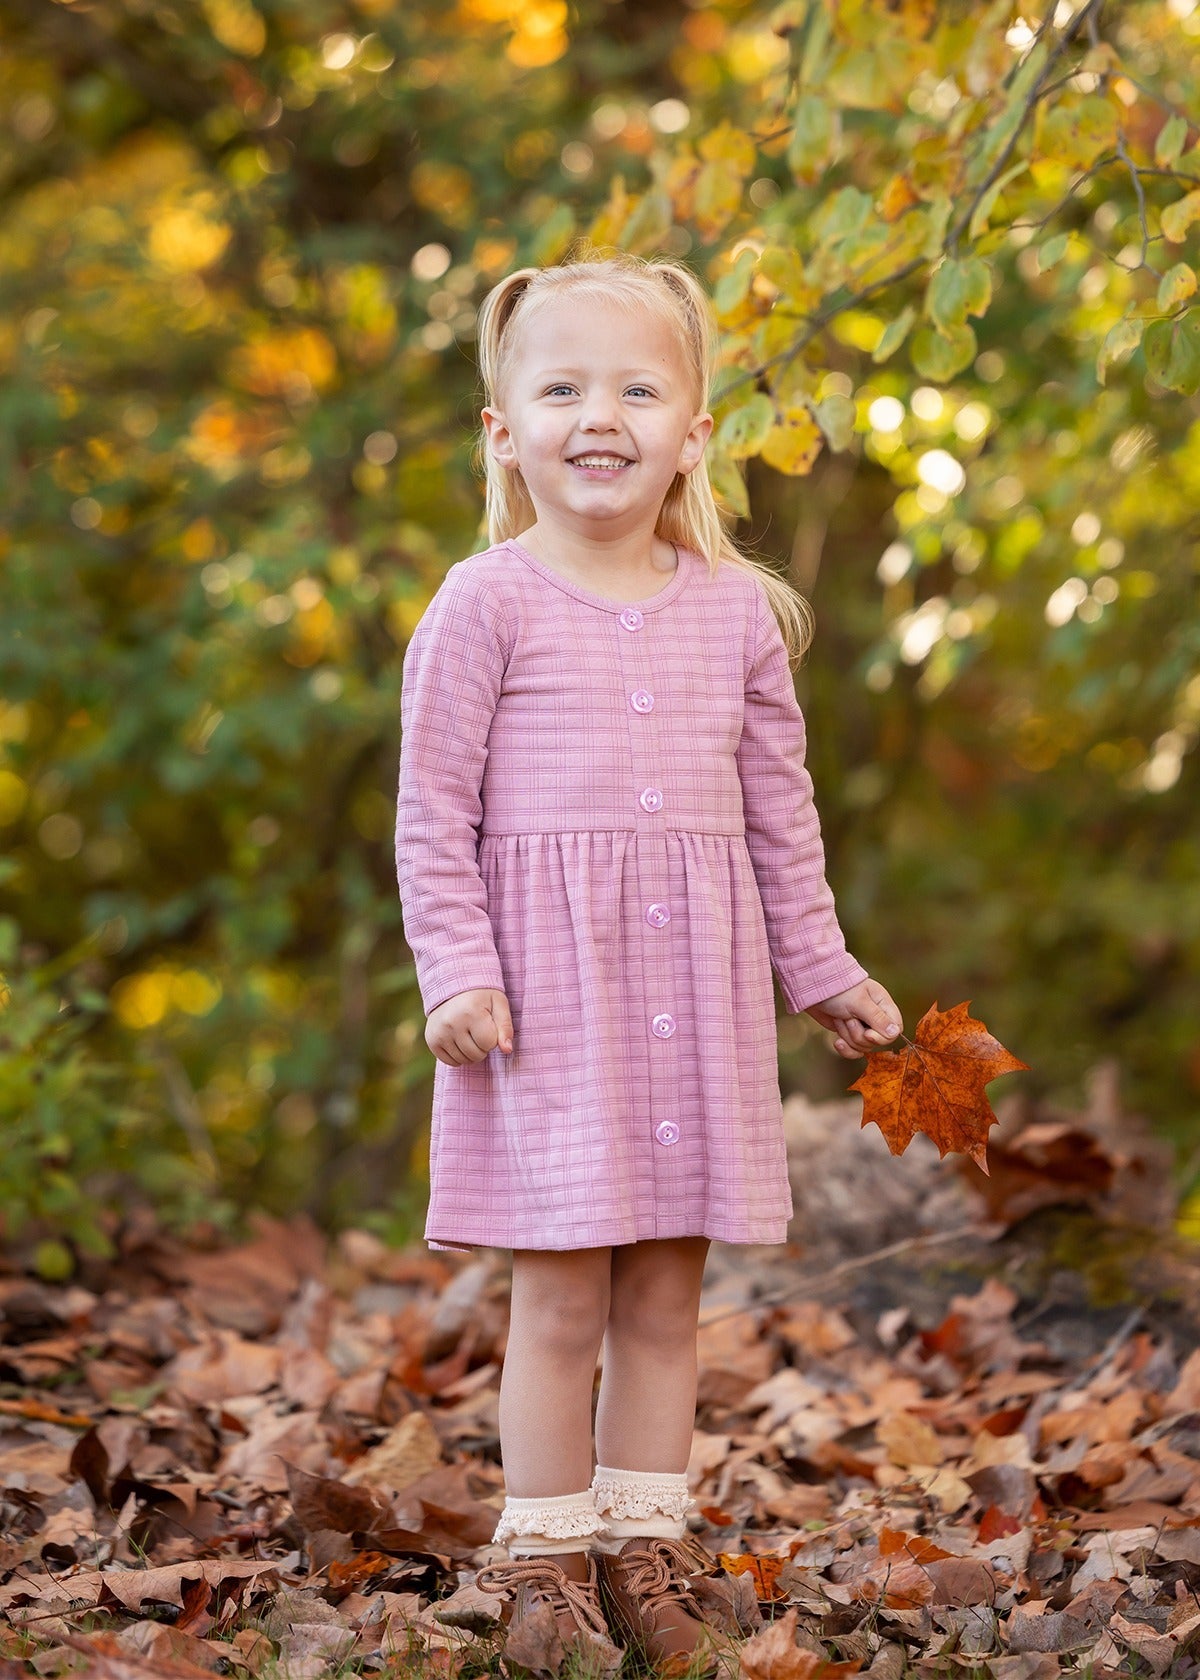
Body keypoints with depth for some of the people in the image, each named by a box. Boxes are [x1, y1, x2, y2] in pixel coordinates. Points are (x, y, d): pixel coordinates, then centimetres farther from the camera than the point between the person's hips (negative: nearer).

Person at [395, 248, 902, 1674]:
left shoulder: (737, 609, 8)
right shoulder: (487, 604, -5)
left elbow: (779, 810, 16)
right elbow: (433, 814, -4)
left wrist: (821, 971, 17)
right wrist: (457, 976, -11)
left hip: (695, 987, 4)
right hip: (548, 984, -4)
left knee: (667, 1291, 9)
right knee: (561, 1294, -1)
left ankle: (644, 1541, 21)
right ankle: (544, 1553, 12)